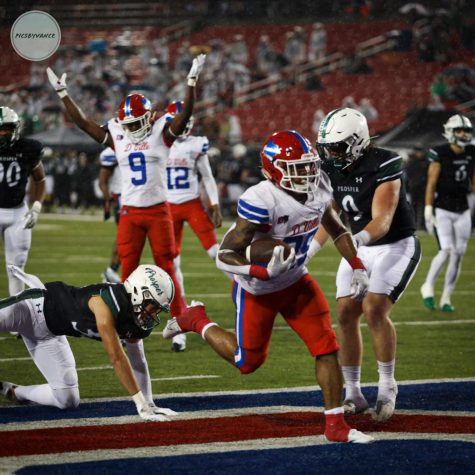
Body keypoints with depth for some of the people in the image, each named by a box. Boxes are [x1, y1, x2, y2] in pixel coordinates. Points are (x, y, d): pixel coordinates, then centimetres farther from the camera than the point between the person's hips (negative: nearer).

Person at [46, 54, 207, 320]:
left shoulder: (161, 134, -3)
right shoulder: (117, 138, 5)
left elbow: (185, 115, -14)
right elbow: (83, 122, 8)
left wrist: (192, 82, -24)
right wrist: (63, 93, 7)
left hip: (158, 211, -3)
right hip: (130, 213, 3)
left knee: (166, 267, 3)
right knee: (128, 270, 5)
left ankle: (180, 316, 11)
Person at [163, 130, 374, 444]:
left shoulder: (319, 188, -11)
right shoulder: (261, 201, -33)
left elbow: (336, 228, 9)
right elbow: (226, 256, -29)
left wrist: (357, 267, -1)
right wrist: (265, 273, -41)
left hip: (296, 282, 6)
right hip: (258, 291, -6)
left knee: (327, 347, -6)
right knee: (248, 362, 12)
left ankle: (336, 424, 5)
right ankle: (197, 321, 35)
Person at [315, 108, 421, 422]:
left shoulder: (384, 166, -24)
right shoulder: (331, 170, -3)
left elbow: (382, 221, -32)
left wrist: (358, 238, -51)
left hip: (396, 246, -7)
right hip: (360, 249, 7)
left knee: (374, 311, -22)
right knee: (345, 314, -3)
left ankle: (387, 387, -7)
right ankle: (353, 394, 7)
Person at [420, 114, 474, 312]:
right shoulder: (440, 154, -11)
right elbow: (431, 184, -11)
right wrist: (428, 212, -14)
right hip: (442, 211, -5)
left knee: (458, 255, 2)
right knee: (446, 251, -16)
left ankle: (446, 298, 12)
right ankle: (428, 286, 6)